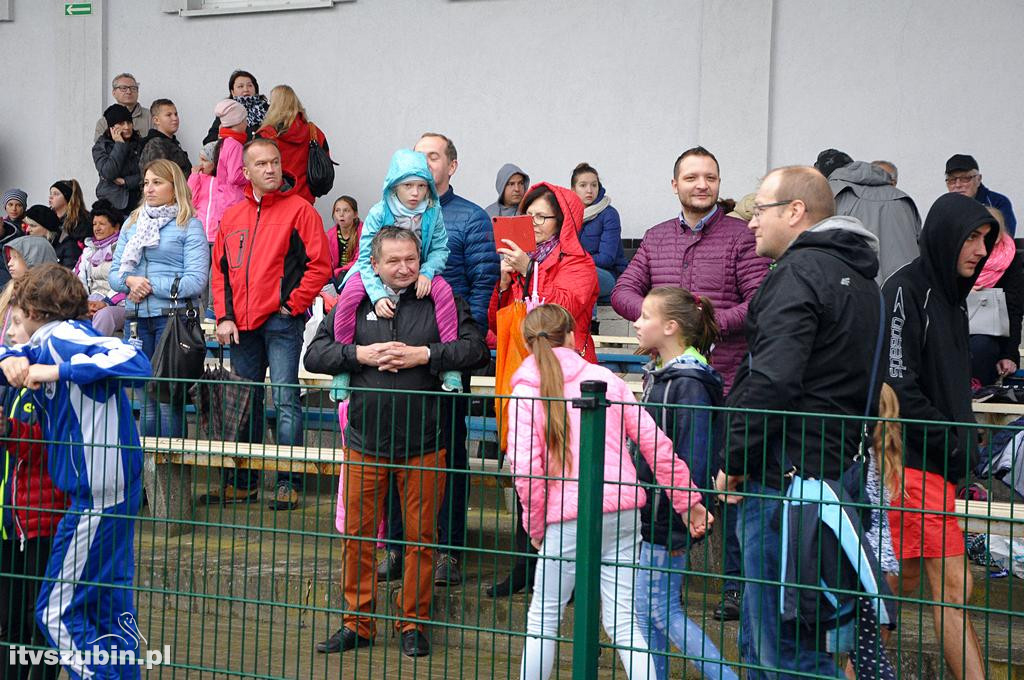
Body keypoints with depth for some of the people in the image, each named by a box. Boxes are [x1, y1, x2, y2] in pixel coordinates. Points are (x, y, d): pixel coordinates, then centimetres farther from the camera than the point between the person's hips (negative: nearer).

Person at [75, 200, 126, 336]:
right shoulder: (88, 251, 25)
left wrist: (105, 303, -17)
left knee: (104, 314, -38)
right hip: (92, 302, 4)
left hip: (118, 306, -4)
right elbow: (79, 280, 14)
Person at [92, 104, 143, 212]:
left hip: (137, 202, 1)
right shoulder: (100, 147, 4)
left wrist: (126, 181, -9)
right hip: (111, 202, -1)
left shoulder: (140, 143, 8)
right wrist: (119, 145, -8)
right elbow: (108, 174, -12)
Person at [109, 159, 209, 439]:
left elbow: (196, 281, -10)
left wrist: (151, 286, -11)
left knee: (168, 398, -6)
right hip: (137, 319, 5)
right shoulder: (132, 223, 17)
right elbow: (114, 273, 15)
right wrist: (130, 281, -8)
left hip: (173, 318, -5)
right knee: (145, 399, 10)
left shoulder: (189, 225, -1)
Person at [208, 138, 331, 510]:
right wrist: (224, 316, 4)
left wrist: (292, 304, -10)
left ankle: (288, 483, -1)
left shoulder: (298, 209, -2)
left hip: (282, 322, -5)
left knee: (285, 401, -7)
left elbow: (320, 264, -7)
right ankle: (241, 482, 21)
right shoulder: (231, 216, 14)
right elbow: (220, 270, 15)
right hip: (242, 325, 6)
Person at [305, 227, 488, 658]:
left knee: (420, 537, 7)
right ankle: (357, 623, 19)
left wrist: (425, 354, -14)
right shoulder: (354, 303, 6)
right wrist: (361, 354, -10)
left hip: (424, 443, -1)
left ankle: (413, 623, 20)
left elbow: (476, 350, -5)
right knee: (358, 534, 6)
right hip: (366, 441, 1)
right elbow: (314, 355, 4)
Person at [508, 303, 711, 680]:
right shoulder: (604, 377, 10)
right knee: (622, 621, 8)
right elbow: (654, 443, 7)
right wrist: (689, 503, 13)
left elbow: (526, 468, -9)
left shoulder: (527, 391, 2)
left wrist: (536, 525, 5)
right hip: (623, 508, 3)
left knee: (543, 618, 12)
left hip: (568, 518, -3)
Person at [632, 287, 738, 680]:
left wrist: (681, 527, -21)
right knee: (647, 608, 14)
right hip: (652, 513, 10)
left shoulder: (689, 384, -18)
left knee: (660, 608, -3)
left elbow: (693, 463, -21)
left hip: (669, 518, -10)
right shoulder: (660, 375, 12)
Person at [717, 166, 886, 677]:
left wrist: (734, 461, -13)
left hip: (782, 477, -10)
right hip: (832, 472, 10)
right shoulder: (859, 278, 19)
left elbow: (771, 381, -23)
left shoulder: (800, 272, -12)